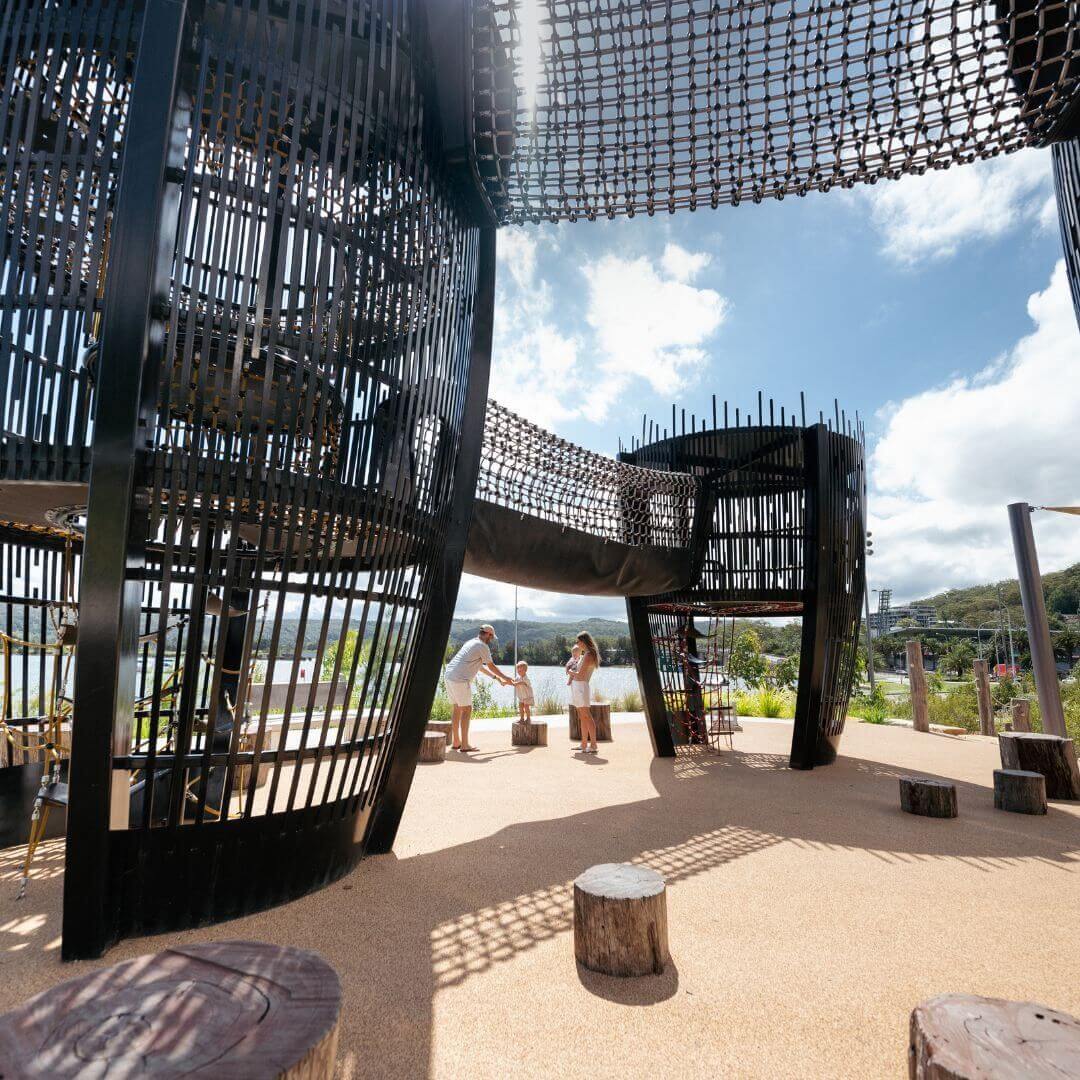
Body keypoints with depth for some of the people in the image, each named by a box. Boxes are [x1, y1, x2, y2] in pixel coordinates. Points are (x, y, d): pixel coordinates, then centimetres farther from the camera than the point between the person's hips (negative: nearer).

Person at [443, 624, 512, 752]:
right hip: (460, 679, -9)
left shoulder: (471, 643, 23)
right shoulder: (483, 646, -4)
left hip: (448, 677, 9)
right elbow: (491, 666, 5)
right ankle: (464, 745, -1)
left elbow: (480, 666, 31)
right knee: (467, 709, -2)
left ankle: (455, 742, 22)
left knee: (457, 708, 16)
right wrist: (505, 678, 19)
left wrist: (496, 677, 34)